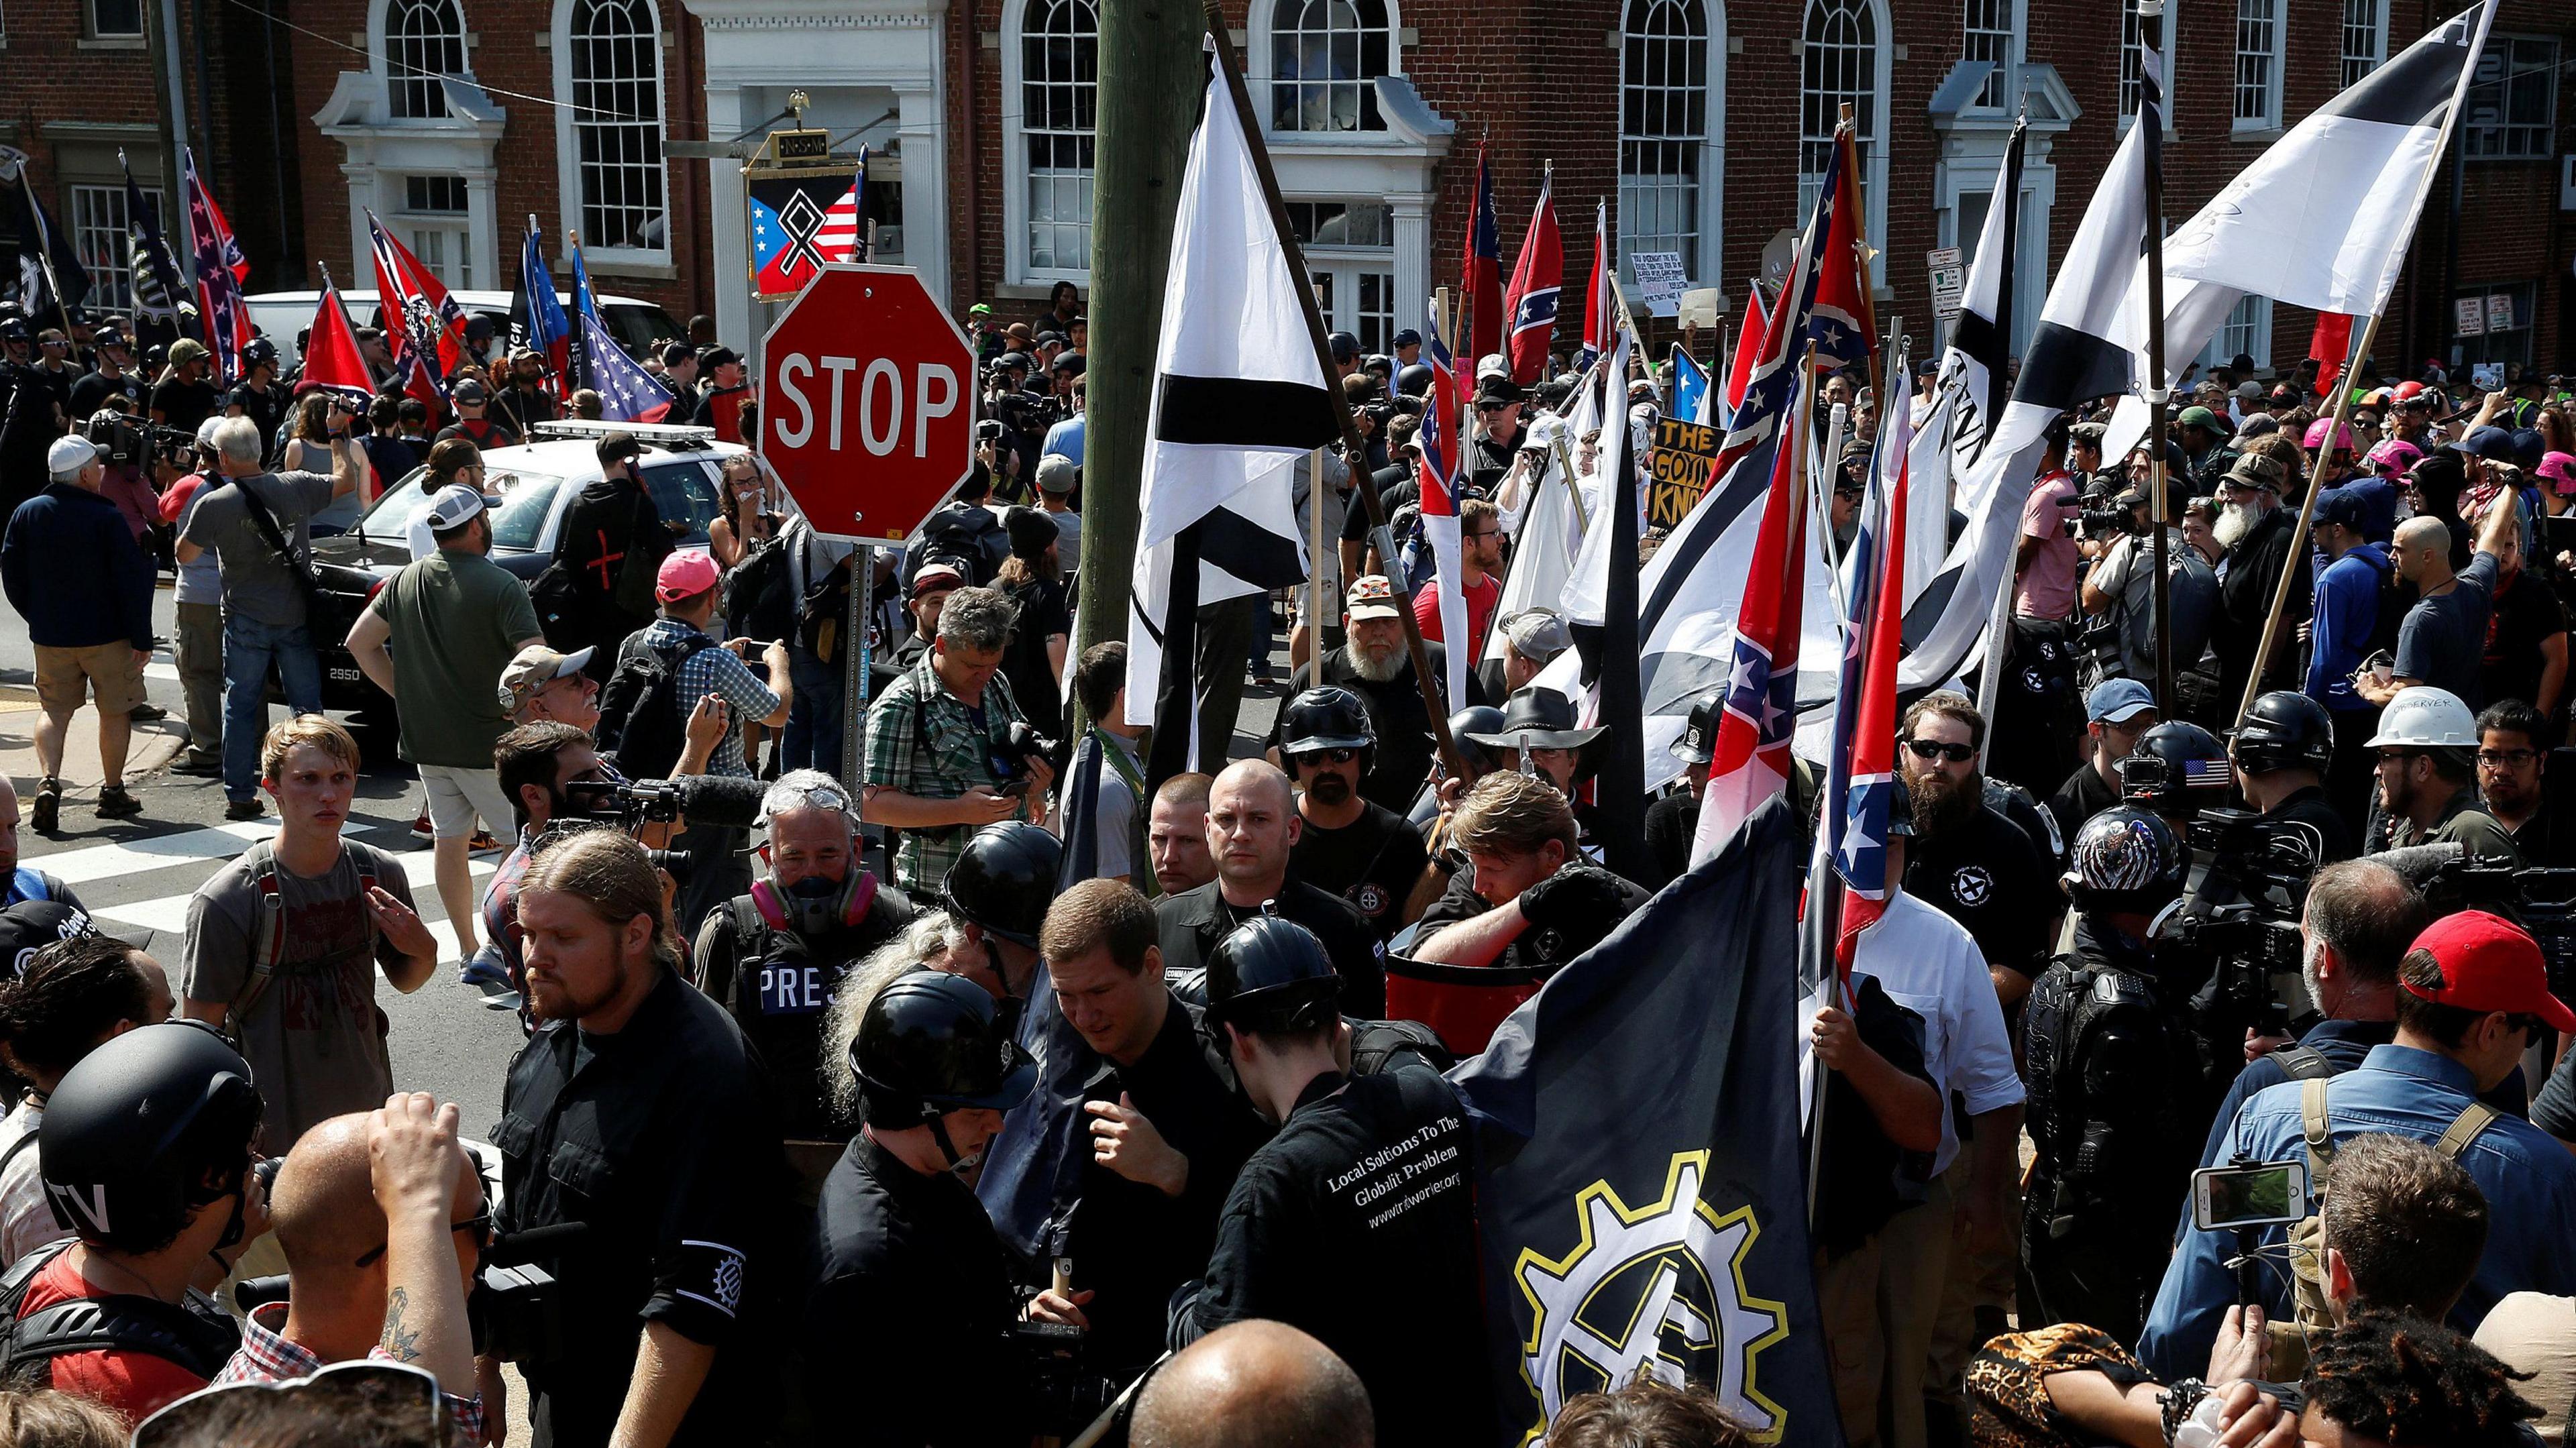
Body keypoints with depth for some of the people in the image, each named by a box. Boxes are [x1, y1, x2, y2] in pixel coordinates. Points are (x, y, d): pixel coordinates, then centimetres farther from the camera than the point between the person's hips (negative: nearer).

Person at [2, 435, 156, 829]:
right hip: (107, 635, -4)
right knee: (115, 711, 11)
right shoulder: (108, 517, -15)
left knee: (54, 710, 12)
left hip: (50, 635, 4)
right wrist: (142, 639, -9)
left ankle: (48, 781, -9)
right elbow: (132, 582, -16)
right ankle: (113, 792, 18)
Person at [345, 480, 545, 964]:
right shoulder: (500, 585, -15)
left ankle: (468, 949, 20)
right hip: (487, 742, -6)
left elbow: (360, 642, 10)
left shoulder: (407, 581, 4)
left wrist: (404, 693, 12)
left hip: (426, 740, 6)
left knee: (449, 840, 13)